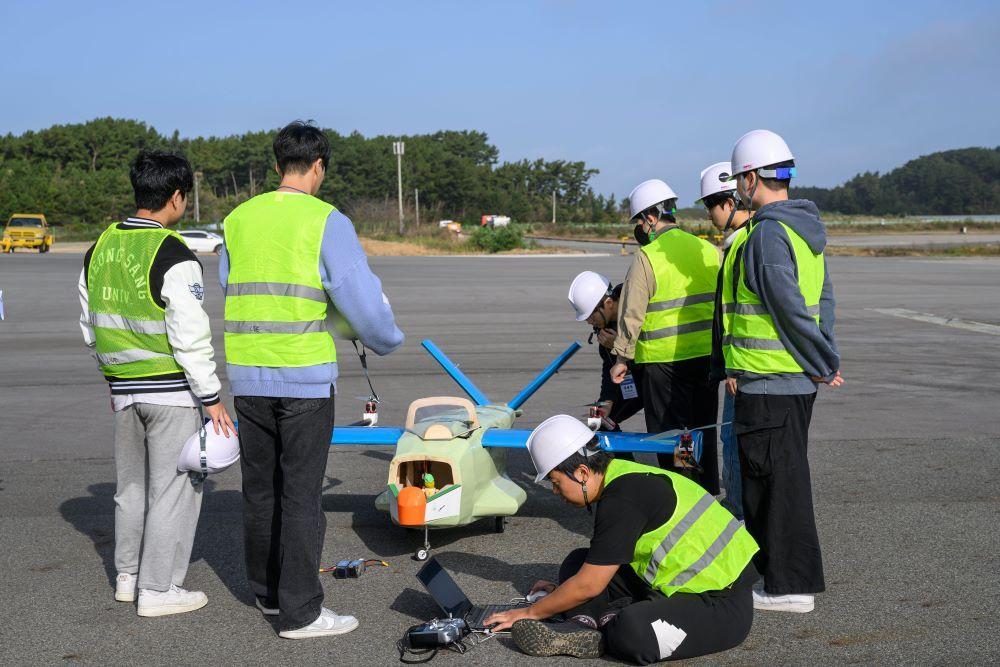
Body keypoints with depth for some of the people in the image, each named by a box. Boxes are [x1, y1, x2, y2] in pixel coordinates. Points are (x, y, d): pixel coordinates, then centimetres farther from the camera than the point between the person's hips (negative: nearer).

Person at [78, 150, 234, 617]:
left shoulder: (101, 248, 6)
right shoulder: (173, 258, -18)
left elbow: (90, 326, 14)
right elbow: (190, 338, -20)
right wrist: (211, 399, -14)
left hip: (124, 389, 8)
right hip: (171, 390, -7)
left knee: (132, 484, 19)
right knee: (172, 488, 2)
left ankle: (126, 576, 30)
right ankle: (158, 589, 6)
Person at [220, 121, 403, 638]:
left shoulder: (238, 219, 8)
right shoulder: (326, 221, -8)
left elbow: (230, 293, 15)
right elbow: (361, 297, -11)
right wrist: (388, 340, 8)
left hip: (246, 376, 5)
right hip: (304, 377, -5)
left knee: (259, 488, 16)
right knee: (300, 494, 0)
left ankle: (267, 591, 30)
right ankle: (299, 611, 4)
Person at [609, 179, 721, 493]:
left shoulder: (647, 257, -12)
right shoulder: (708, 251, 6)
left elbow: (632, 314, -12)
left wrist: (622, 357, -2)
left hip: (663, 360, -6)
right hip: (708, 357, 6)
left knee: (668, 434, 3)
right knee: (703, 430, 16)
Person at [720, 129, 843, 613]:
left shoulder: (766, 235, -18)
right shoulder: (806, 228, 13)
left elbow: (791, 309, -21)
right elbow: (823, 299, 15)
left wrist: (825, 363, -11)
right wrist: (824, 362, 12)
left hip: (767, 382, -10)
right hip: (798, 379, 10)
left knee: (775, 479, -3)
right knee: (787, 477, 18)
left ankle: (789, 586, 4)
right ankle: (786, 573, 29)